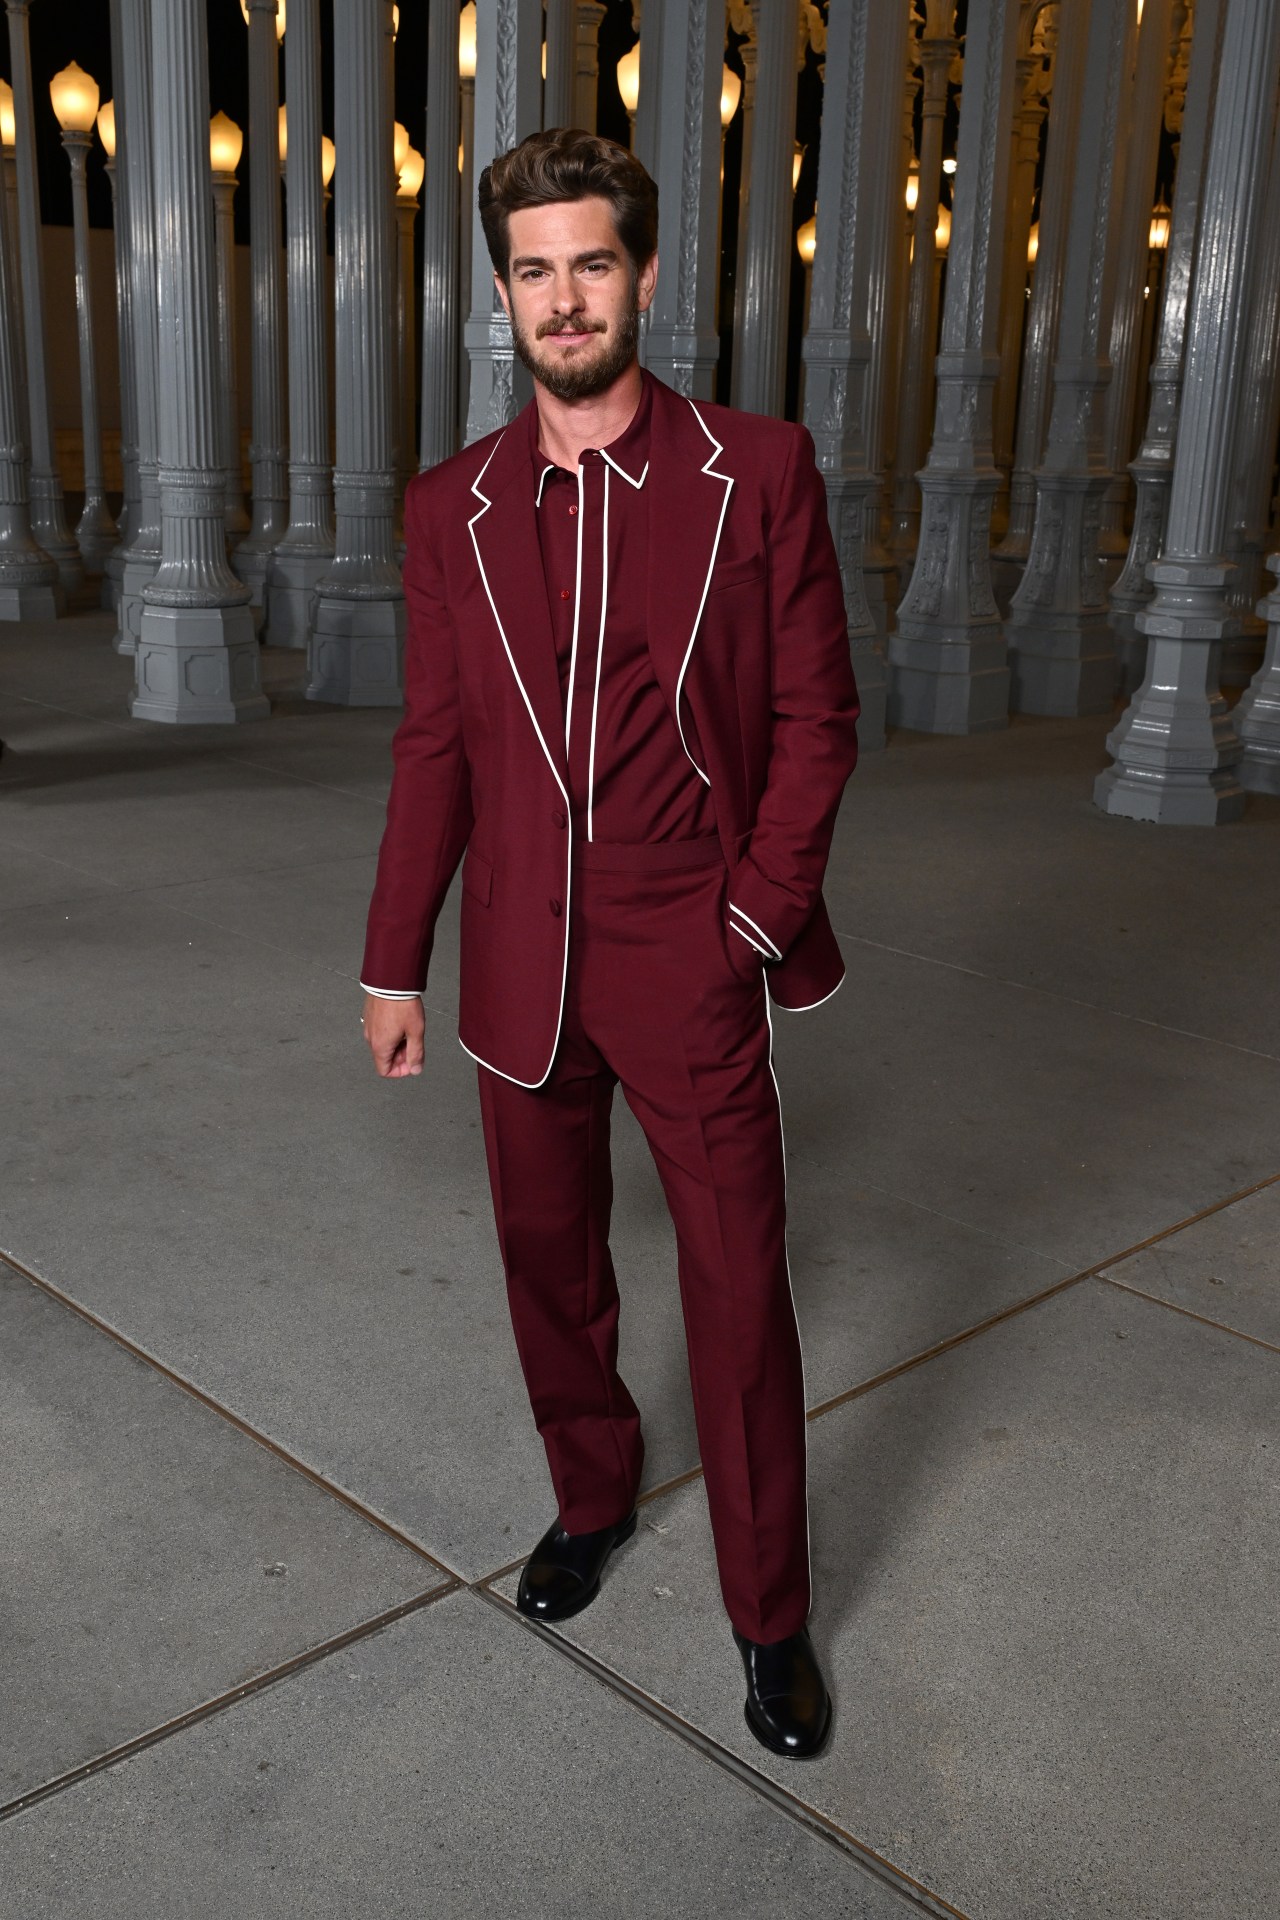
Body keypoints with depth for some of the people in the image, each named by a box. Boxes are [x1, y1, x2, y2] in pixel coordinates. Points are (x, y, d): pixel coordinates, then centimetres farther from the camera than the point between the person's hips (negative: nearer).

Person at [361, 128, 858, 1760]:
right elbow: (434, 746, 7)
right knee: (548, 1262, 17)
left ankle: (768, 1620, 23)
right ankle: (591, 1496, 43)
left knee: (739, 1294, 4)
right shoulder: (453, 507, 4)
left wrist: (758, 913, -10)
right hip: (525, 971, 3)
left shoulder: (758, 474, -4)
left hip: (693, 969, -3)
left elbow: (816, 716, -1)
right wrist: (392, 962, 6)